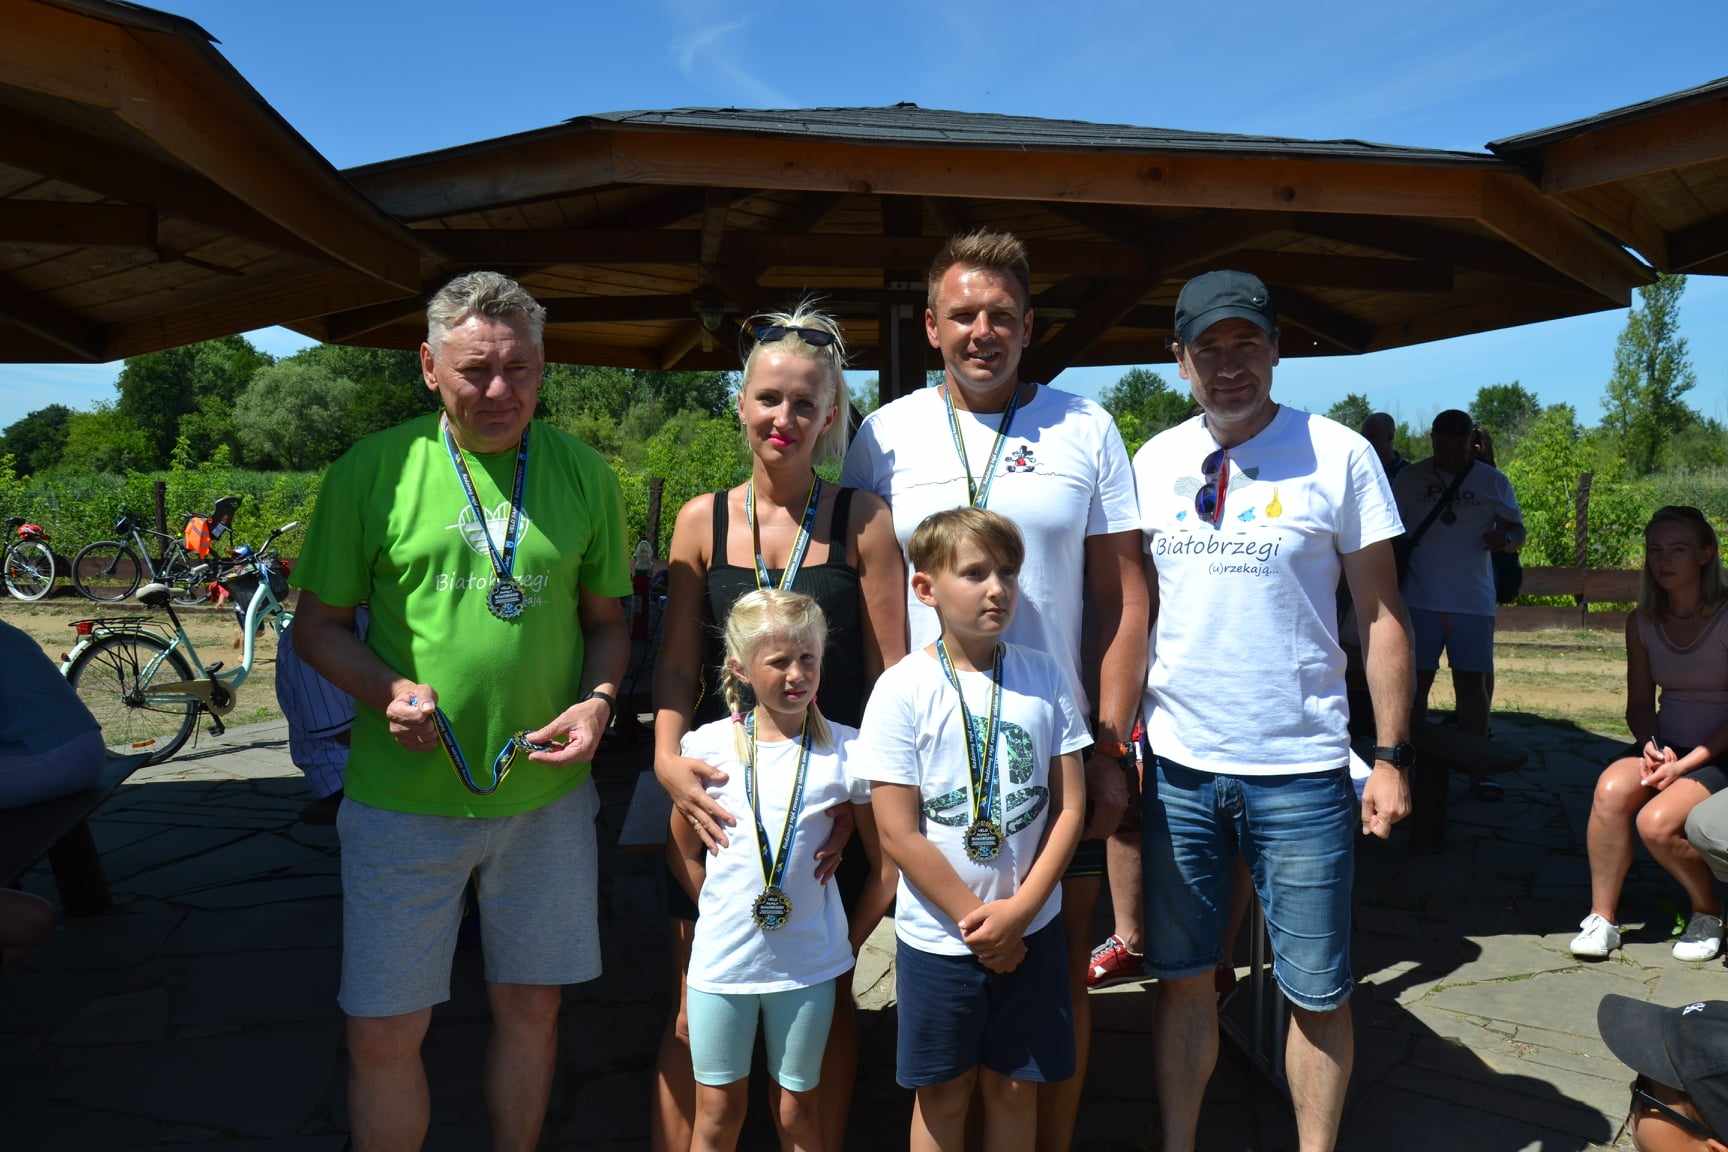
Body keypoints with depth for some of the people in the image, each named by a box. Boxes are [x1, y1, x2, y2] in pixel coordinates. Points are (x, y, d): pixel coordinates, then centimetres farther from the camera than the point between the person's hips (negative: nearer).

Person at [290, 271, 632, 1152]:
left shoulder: (584, 474, 2)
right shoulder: (372, 469, -4)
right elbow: (317, 625, 2)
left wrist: (599, 701, -10)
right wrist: (387, 690, -16)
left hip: (546, 792, 2)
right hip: (404, 796, -1)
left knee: (530, 1008, 15)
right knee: (382, 1033, 6)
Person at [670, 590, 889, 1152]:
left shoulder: (845, 751, -8)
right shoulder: (709, 745, -6)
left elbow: (887, 863, 0)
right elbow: (684, 849, 7)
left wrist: (851, 938, 1)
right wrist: (721, 911, 3)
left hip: (808, 963, -1)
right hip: (722, 958, 1)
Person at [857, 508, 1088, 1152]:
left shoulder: (1045, 677, -2)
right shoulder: (903, 689, -11)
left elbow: (1069, 807, -2)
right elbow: (897, 834, -12)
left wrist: (1019, 909, -11)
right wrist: (975, 921, -10)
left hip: (1031, 929, 2)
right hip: (938, 933, -2)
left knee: (1015, 1088, 14)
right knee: (943, 1094, 12)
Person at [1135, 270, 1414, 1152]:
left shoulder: (1339, 456, -4)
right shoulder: (1154, 462, 6)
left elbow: (1381, 616, -2)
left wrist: (1392, 757, -6)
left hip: (1300, 773, -2)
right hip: (1175, 765, 3)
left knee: (1317, 993, 7)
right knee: (1182, 978, 13)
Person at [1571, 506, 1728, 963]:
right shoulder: (1643, 622, 4)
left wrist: (1685, 764, -21)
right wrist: (1652, 747, -12)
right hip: (1665, 745, 4)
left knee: (1657, 822, -30)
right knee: (1613, 787, -29)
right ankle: (1602, 918, -16)